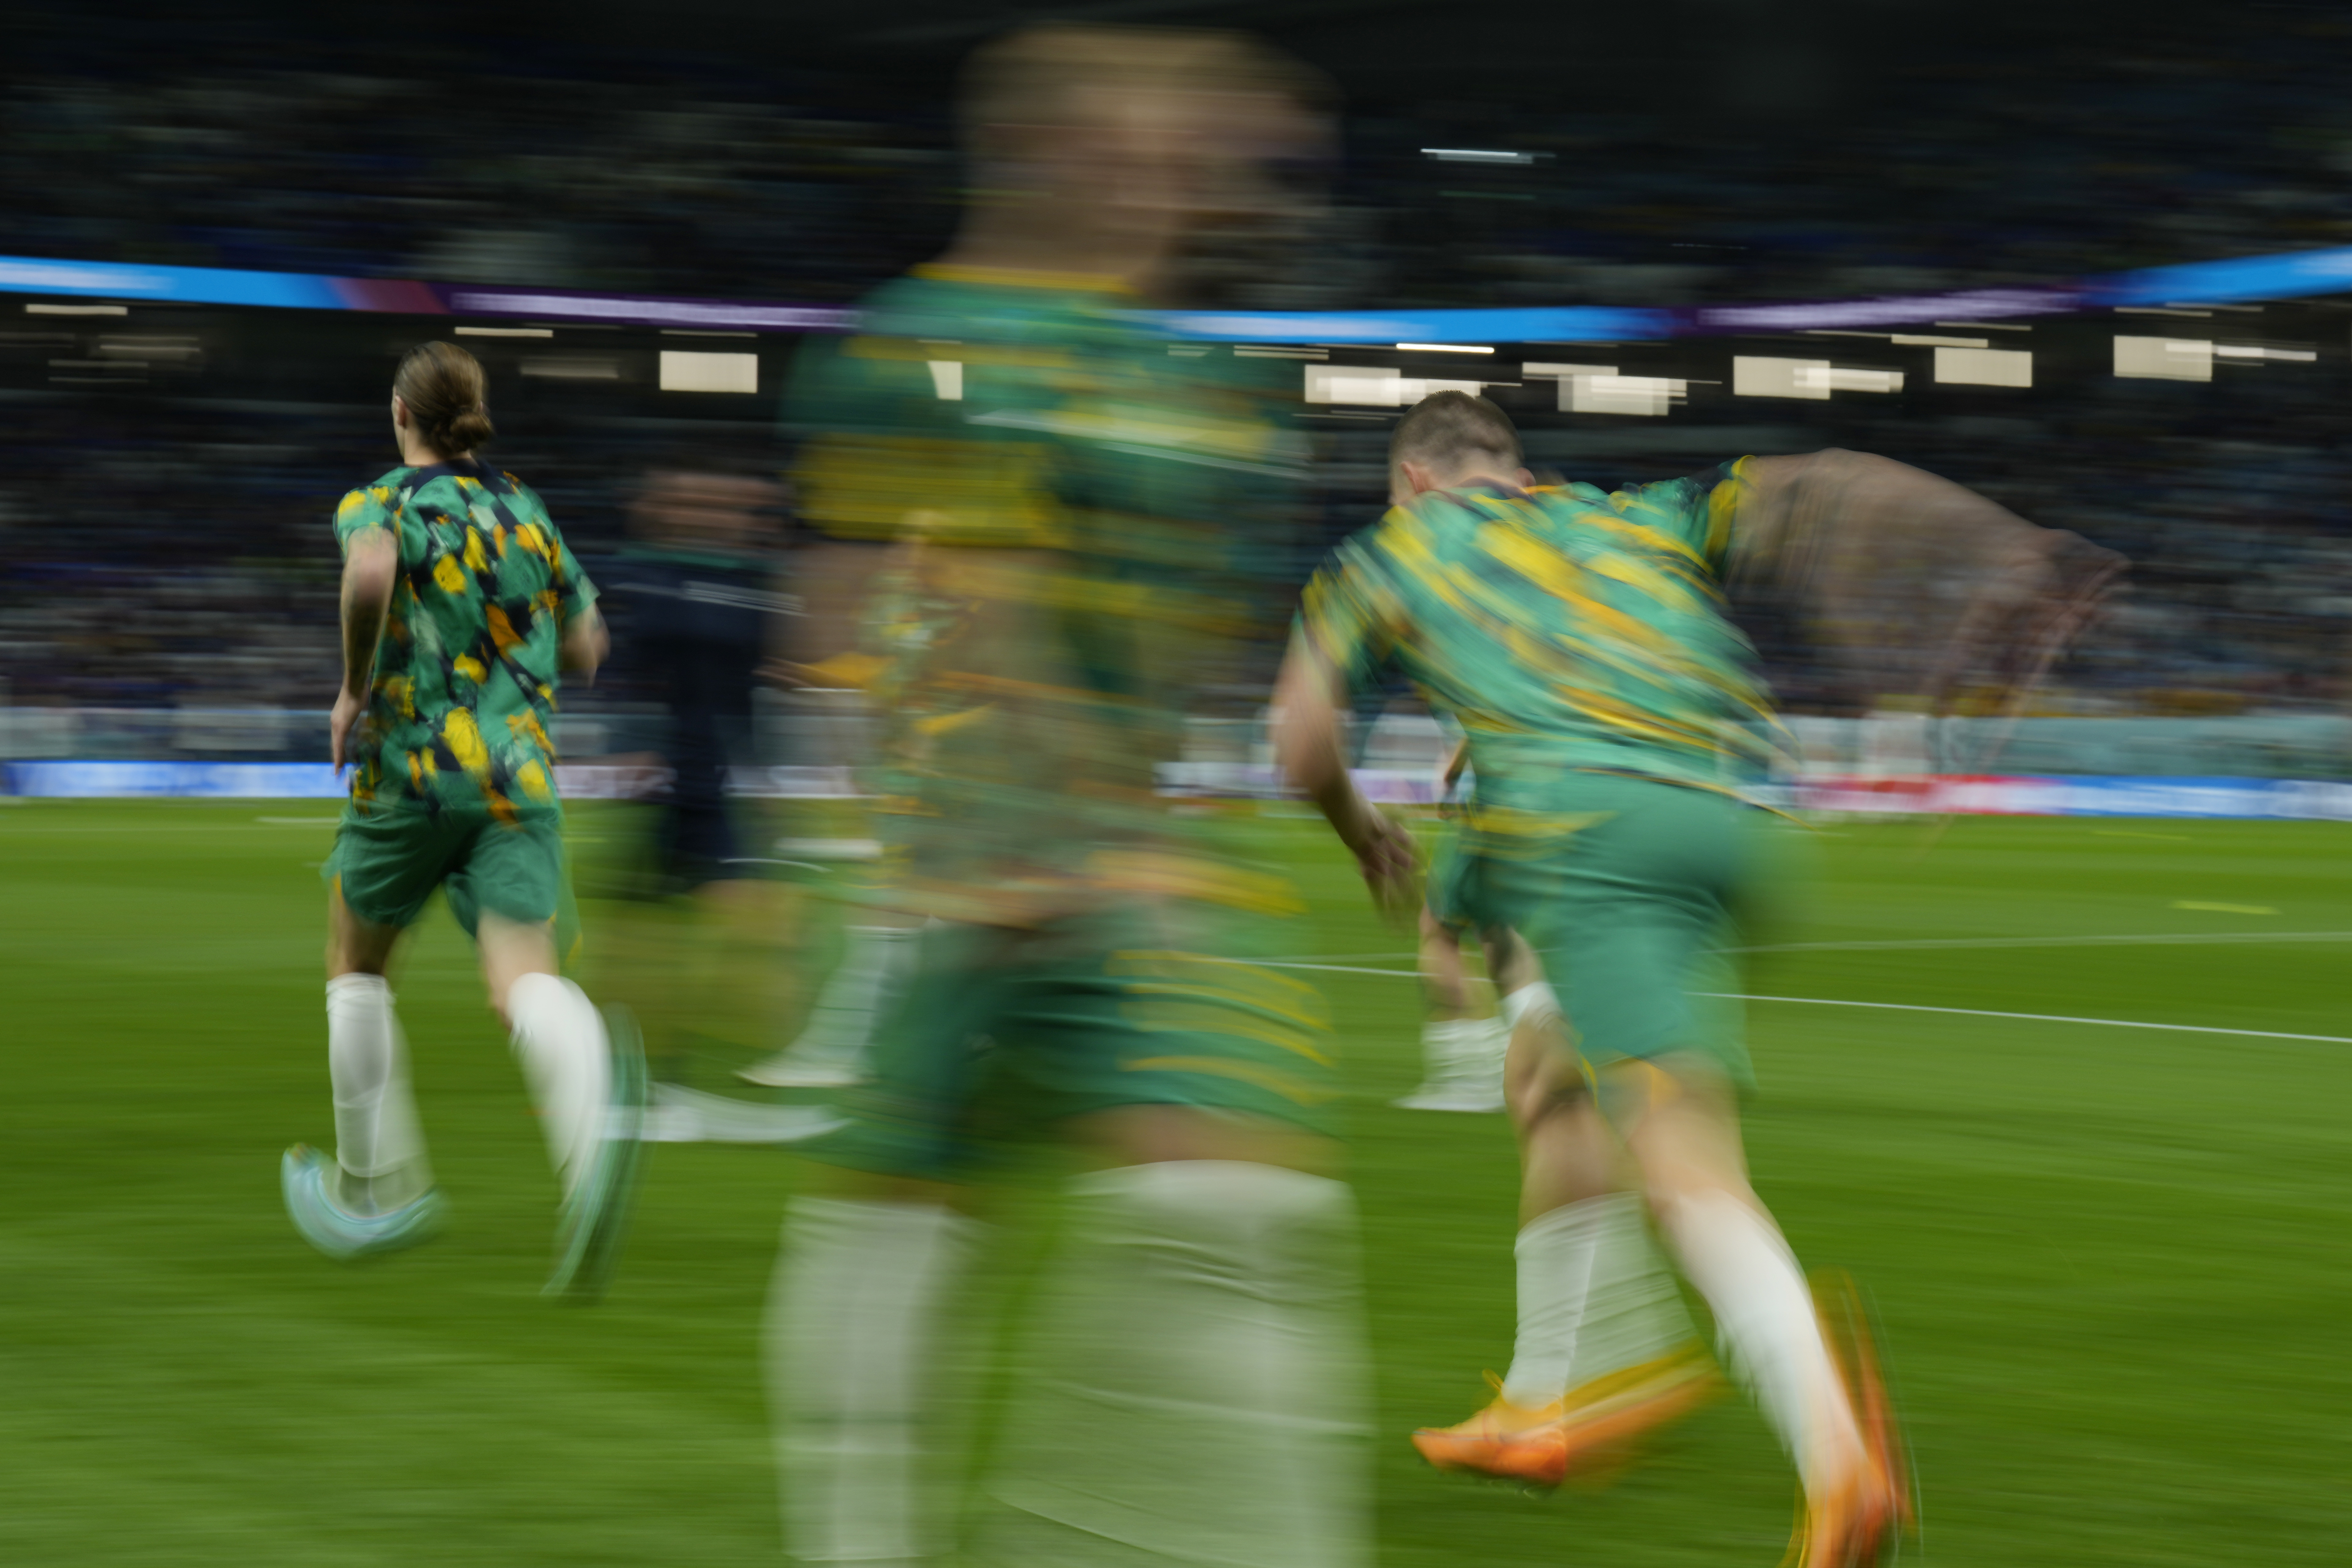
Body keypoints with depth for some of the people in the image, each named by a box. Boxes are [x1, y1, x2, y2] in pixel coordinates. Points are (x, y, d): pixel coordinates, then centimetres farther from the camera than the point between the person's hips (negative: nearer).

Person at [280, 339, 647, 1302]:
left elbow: (371, 572, -23)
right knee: (523, 976, -13)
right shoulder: (528, 512, 17)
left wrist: (354, 691, -10)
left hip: (413, 768, -3)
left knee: (357, 967, 19)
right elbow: (584, 651, 19)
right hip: (523, 778, 3)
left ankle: (377, 1185, 24)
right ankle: (594, 1089, -48)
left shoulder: (379, 502, 2)